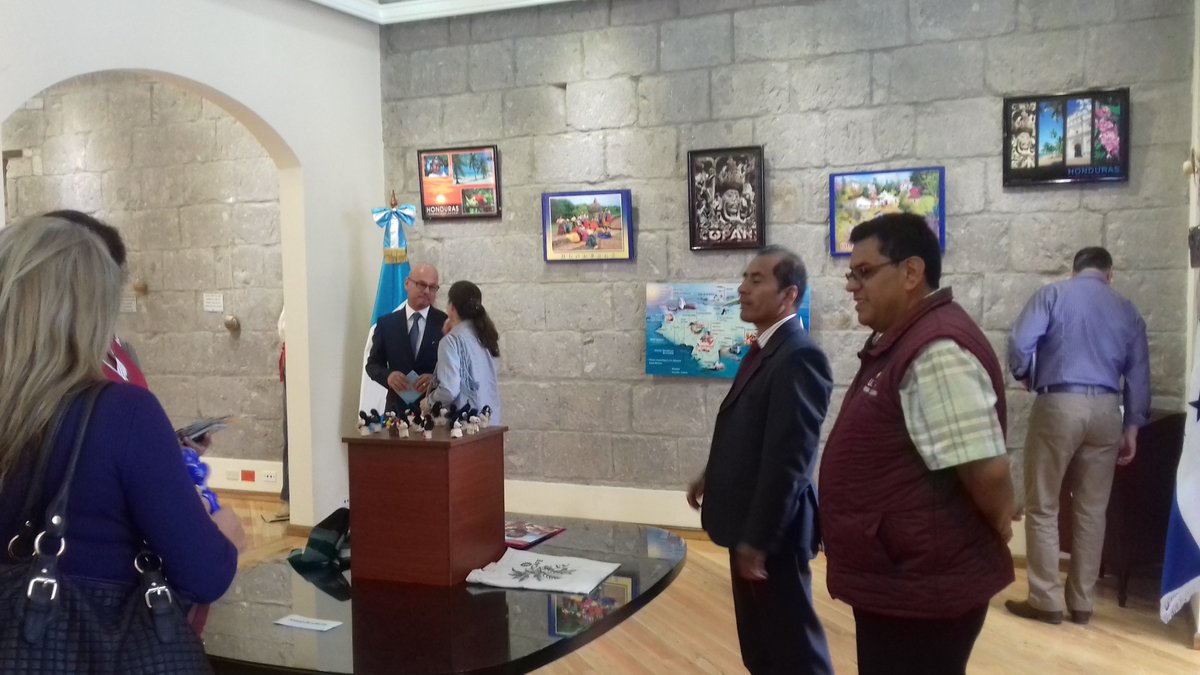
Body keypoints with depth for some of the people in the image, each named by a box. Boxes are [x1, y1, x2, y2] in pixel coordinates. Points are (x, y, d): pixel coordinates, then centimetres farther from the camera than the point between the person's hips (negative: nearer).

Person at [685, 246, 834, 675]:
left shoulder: (799, 357, -22)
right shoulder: (763, 350, 10)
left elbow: (789, 457, -25)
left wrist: (758, 538, -24)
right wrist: (712, 476, 15)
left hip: (771, 530, -9)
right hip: (748, 523, 10)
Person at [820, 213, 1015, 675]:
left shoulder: (937, 350, -23)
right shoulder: (901, 341, 10)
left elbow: (987, 470, -27)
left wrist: (995, 530, -10)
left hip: (922, 590, -10)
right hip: (897, 582, 10)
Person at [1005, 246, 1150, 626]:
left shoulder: (1052, 294, 3)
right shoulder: (1127, 310, 15)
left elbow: (1019, 346, -10)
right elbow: (1138, 375, 11)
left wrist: (1025, 377, 10)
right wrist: (1132, 427, 15)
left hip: (1058, 404, -4)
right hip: (1106, 410, 4)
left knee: (1042, 507, 3)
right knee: (1091, 510, 11)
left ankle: (1046, 601, 5)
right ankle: (1082, 603, 17)